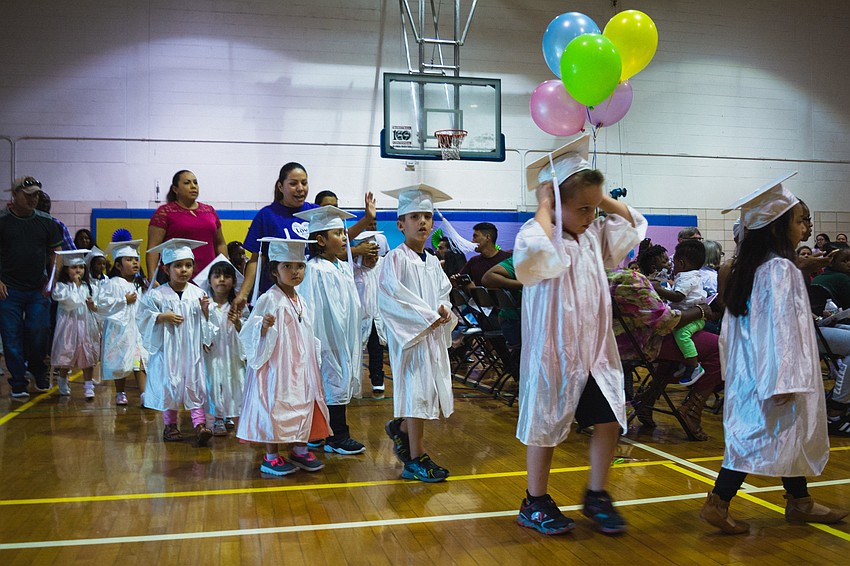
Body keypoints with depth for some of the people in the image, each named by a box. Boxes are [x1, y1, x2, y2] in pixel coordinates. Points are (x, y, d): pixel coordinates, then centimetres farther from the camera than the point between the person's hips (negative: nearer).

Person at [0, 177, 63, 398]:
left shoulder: (46, 221, 5)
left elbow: (55, 253, 11)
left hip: (38, 289, 2)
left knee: (40, 333, 0)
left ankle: (39, 373, 26)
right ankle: (18, 384, 12)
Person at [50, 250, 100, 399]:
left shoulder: (87, 286, 9)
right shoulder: (61, 286, -5)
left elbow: (94, 306, 15)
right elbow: (71, 302, -19)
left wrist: (93, 306, -8)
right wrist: (75, 284, -12)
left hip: (86, 324, 3)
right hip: (69, 324, -3)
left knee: (87, 356, 4)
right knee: (66, 355, 8)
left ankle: (88, 386, 9)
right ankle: (63, 382, 29)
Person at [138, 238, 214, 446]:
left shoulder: (197, 293, 3)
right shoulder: (157, 295, -5)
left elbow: (206, 324, 8)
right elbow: (144, 317, -3)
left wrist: (205, 310, -11)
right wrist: (162, 317, -16)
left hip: (191, 349, 1)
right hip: (167, 349, -1)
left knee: (194, 384, -1)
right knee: (169, 384, 7)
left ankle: (199, 425, -4)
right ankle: (170, 425, 21)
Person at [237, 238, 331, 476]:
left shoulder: (302, 302, 10)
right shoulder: (269, 299, -12)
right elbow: (250, 333, -14)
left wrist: (315, 360, 22)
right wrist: (264, 326, -34)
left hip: (300, 367, 7)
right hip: (276, 366, -7)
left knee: (303, 405, 12)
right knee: (275, 406, -2)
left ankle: (300, 450, 26)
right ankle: (271, 456, 11)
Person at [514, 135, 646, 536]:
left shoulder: (594, 236, 6)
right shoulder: (540, 236, -15)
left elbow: (634, 225, 17)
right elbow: (535, 252, -39)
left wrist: (601, 199, 5)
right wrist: (543, 206, -24)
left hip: (596, 350, 7)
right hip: (554, 353, -6)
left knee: (609, 421, 6)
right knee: (546, 428, 7)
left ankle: (596, 496, 26)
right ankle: (535, 503, 24)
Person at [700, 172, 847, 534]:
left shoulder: (751, 268, 11)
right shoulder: (781, 269, -16)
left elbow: (730, 327, 15)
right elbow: (781, 327, -22)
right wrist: (785, 380, -23)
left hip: (751, 367, 10)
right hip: (771, 371, -10)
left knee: (790, 435, 17)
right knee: (759, 435, -5)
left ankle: (799, 503, 29)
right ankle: (718, 504, -4)